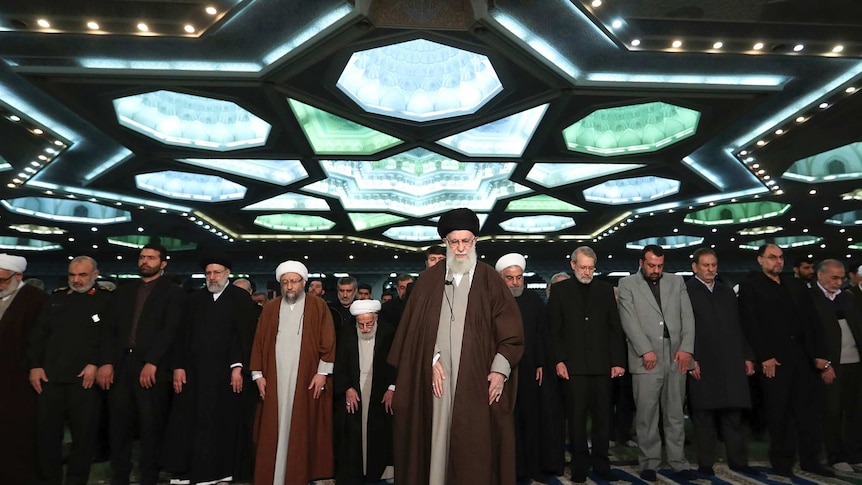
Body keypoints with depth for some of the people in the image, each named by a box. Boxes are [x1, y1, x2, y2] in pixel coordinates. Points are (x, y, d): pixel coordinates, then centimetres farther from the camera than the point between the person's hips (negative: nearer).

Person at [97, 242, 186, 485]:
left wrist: (151, 363, -16)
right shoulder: (123, 292, 17)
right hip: (120, 366, 4)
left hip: (153, 368, -4)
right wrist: (106, 362, -2)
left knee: (151, 426, 1)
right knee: (119, 425, 7)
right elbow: (110, 329, 11)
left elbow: (170, 331, -8)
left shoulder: (173, 292, 2)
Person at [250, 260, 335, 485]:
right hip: (275, 380, 2)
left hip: (306, 380, -2)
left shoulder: (318, 306, 2)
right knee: (273, 430, 4)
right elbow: (259, 342, 9)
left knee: (302, 430, 1)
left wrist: (322, 372, -8)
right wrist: (258, 374, 3)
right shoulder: (270, 308, 11)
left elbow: (328, 341, -2)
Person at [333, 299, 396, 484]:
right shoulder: (346, 335, 2)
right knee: (351, 442, -1)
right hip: (352, 396, 1)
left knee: (377, 439, 2)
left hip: (380, 398, 0)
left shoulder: (388, 335, -1)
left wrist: (392, 388, -7)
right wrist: (347, 388, -5)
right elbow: (339, 365, 4)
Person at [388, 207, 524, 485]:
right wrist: (431, 360, -6)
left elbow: (511, 330, 0)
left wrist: (500, 369, -10)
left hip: (477, 378, -1)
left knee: (476, 444, 1)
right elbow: (416, 327, 6)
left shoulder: (489, 280, 4)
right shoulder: (430, 279, 9)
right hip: (437, 375, 1)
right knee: (437, 439, 4)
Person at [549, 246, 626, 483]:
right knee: (577, 417, 4)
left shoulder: (605, 290, 10)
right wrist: (558, 361, -7)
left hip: (602, 365, 2)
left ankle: (601, 463, 19)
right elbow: (554, 330, 1)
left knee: (602, 416, 7)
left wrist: (618, 361, 1)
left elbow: (615, 328, 8)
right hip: (574, 365, -2)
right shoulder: (560, 290, 4)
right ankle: (580, 464, 16)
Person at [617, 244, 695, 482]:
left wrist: (686, 348, -3)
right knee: (646, 415, 2)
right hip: (646, 360, -3)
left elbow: (687, 316, 8)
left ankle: (678, 462, 19)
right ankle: (649, 462, 13)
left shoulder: (676, 282, 14)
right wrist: (646, 350, -12)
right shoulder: (628, 284, 4)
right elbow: (629, 321, -4)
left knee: (675, 415, 9)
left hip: (676, 357, 3)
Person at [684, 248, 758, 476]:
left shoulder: (728, 292, 17)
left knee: (734, 414, 10)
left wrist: (747, 357, 12)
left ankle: (738, 460, 21)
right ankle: (705, 463, 12)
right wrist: (690, 360, -14)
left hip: (731, 363, 5)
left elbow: (739, 327, 18)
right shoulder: (685, 292, -3)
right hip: (701, 365, -5)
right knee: (703, 416, 3)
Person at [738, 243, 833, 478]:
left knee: (809, 408, 9)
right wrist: (765, 357, -15)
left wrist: (820, 353, 4)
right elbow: (751, 324, -9)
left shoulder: (796, 285, 16)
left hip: (803, 355, 5)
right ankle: (782, 460, 14)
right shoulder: (750, 285, -2)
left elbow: (811, 320, 12)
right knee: (779, 412, 3)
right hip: (774, 359, -5)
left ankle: (810, 459, 20)